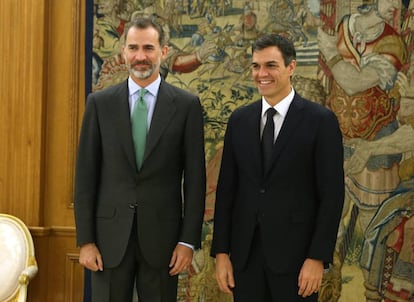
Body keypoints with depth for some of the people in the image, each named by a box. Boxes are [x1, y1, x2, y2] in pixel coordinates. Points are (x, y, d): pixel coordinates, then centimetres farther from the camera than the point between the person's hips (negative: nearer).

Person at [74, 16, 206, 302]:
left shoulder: (187, 105, 0)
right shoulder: (99, 103, 3)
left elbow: (195, 178, 0)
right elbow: (86, 174, 2)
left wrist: (188, 240, -5)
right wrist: (85, 240, -2)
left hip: (162, 235, -1)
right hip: (110, 234, 1)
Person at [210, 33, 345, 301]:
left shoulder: (321, 120, -4)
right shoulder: (239, 120, 8)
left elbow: (332, 195, -6)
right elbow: (226, 189, 8)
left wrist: (318, 258, -11)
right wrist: (221, 252, 3)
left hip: (295, 253, -3)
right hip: (245, 254, 4)